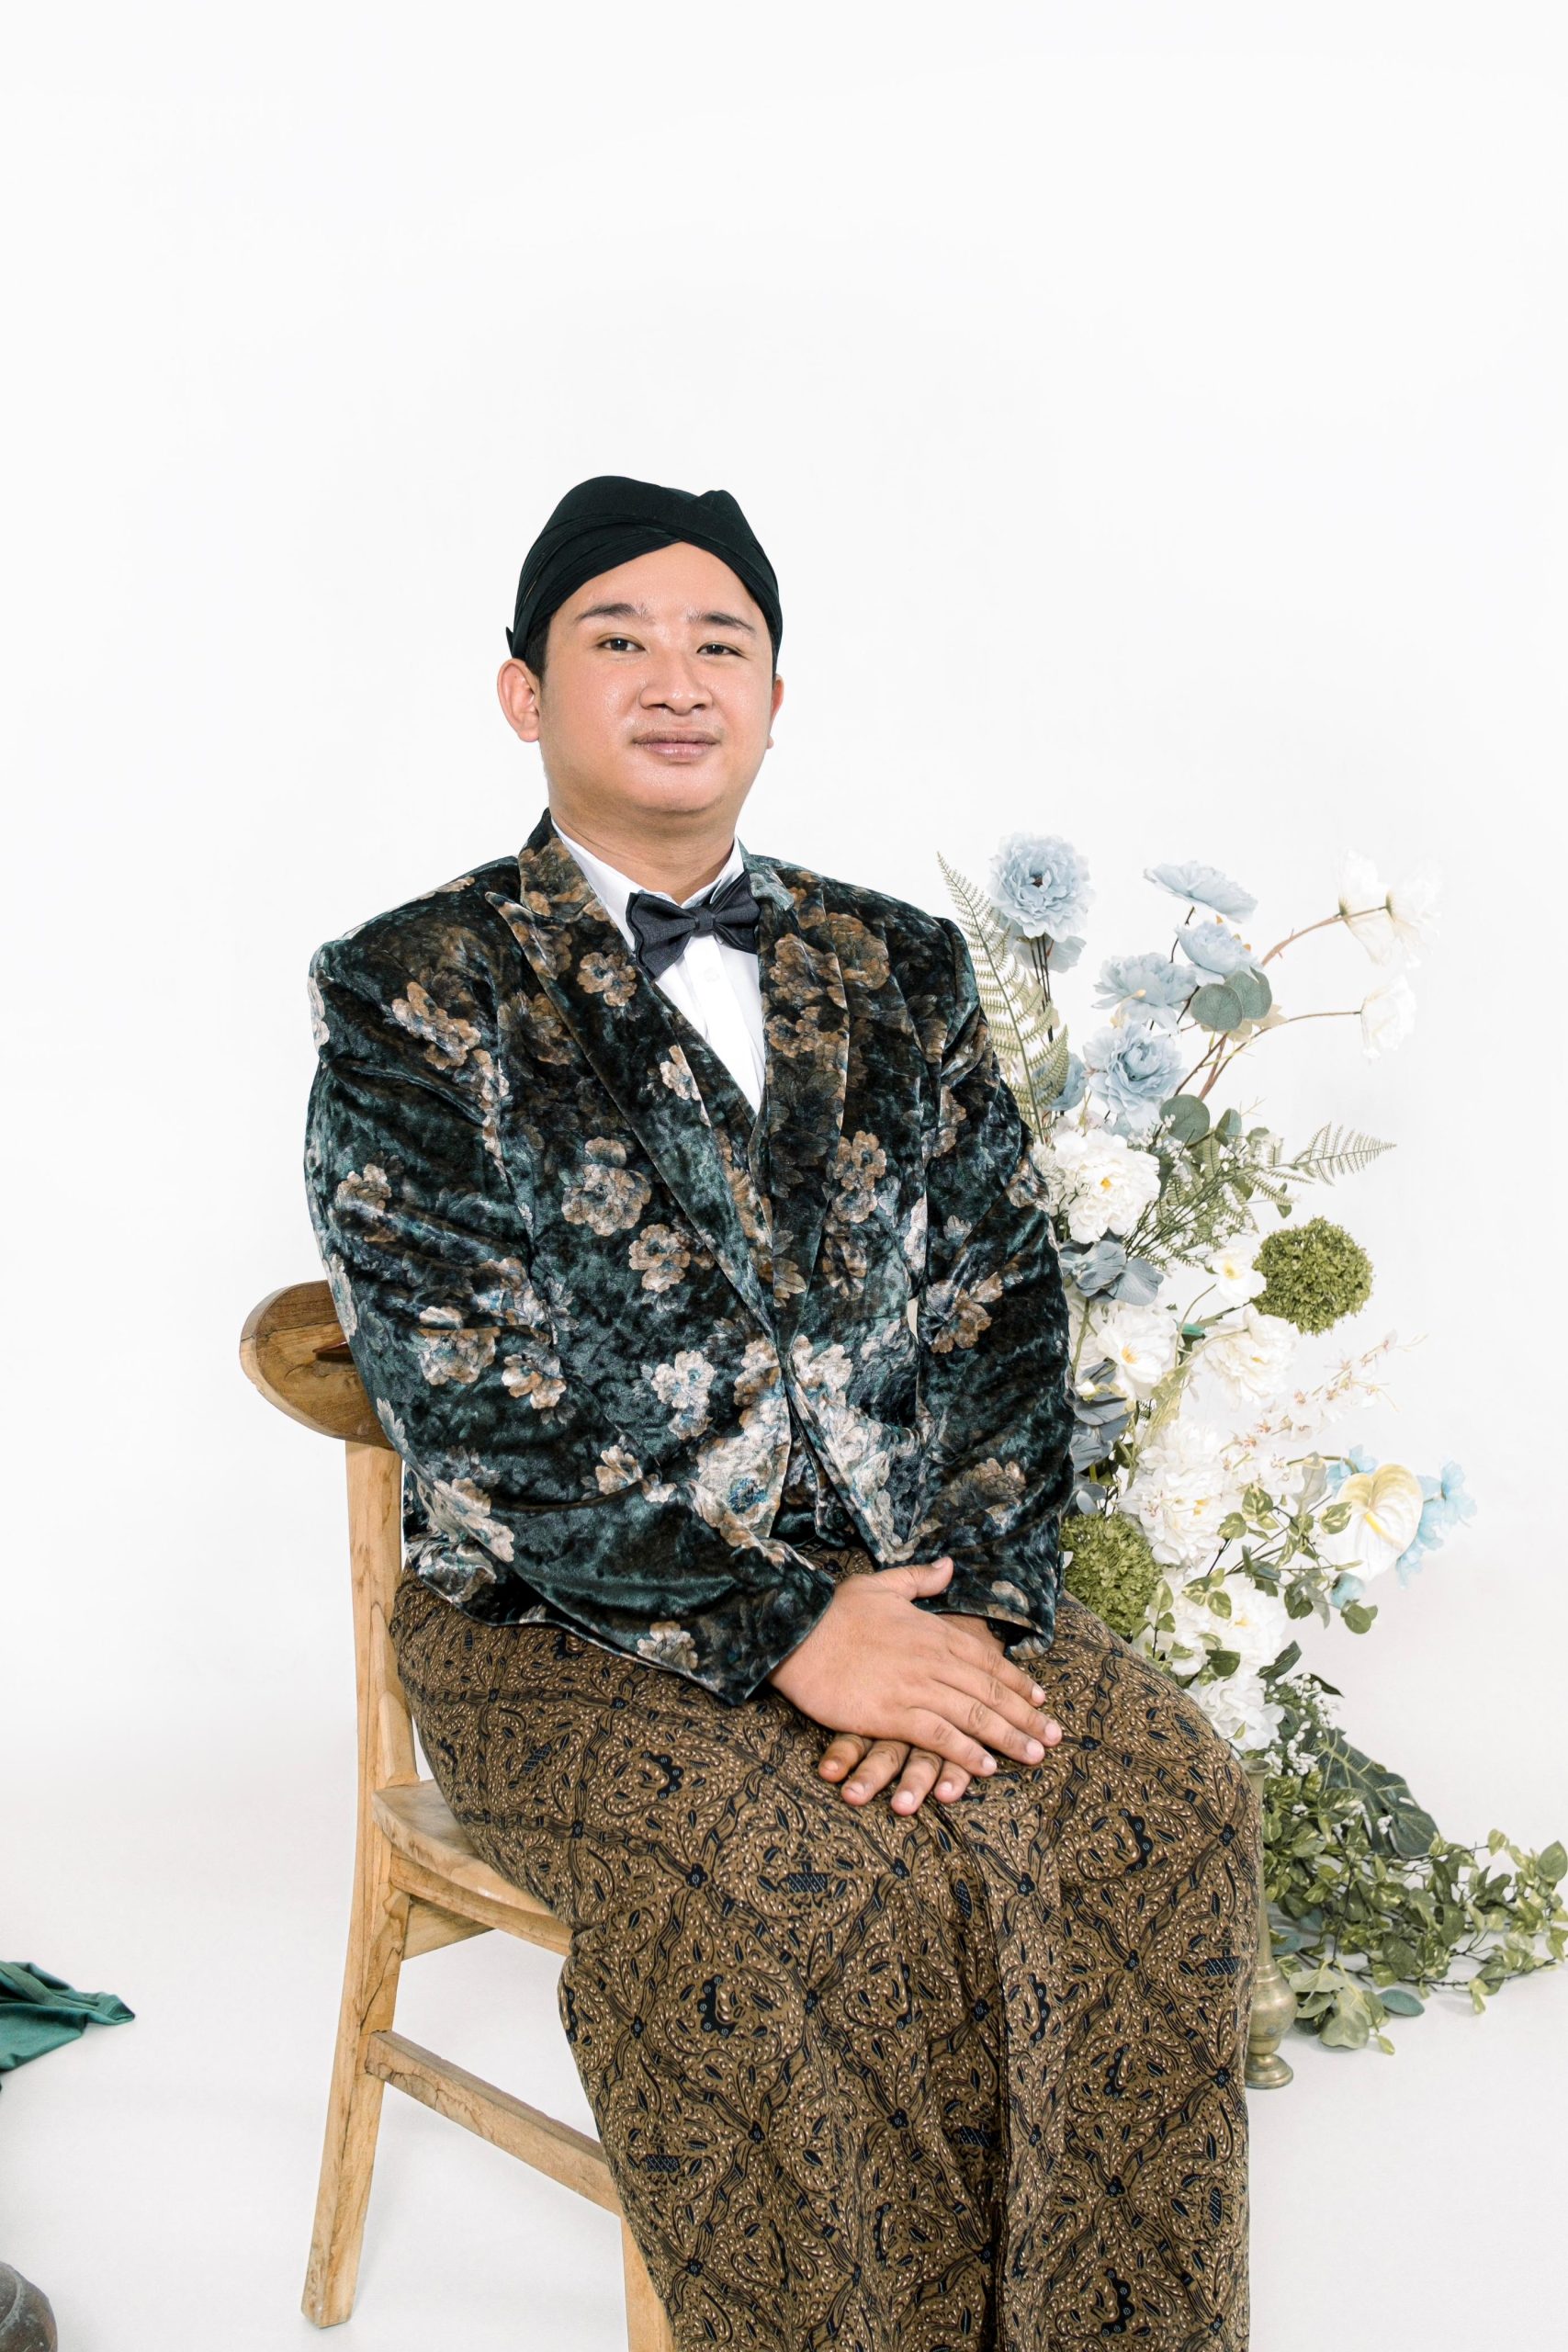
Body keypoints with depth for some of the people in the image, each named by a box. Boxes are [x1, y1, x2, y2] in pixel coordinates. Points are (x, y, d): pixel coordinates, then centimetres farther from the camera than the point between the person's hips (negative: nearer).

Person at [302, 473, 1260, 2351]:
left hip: (907, 1581, 4)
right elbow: (464, 1398, -12)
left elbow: (1002, 1299, 5)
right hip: (564, 1617, -3)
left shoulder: (897, 967, 11)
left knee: (1158, 1802, -19)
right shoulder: (409, 998, -3)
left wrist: (967, 1601, -12)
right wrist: (779, 1635, -18)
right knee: (805, 1887, -29)